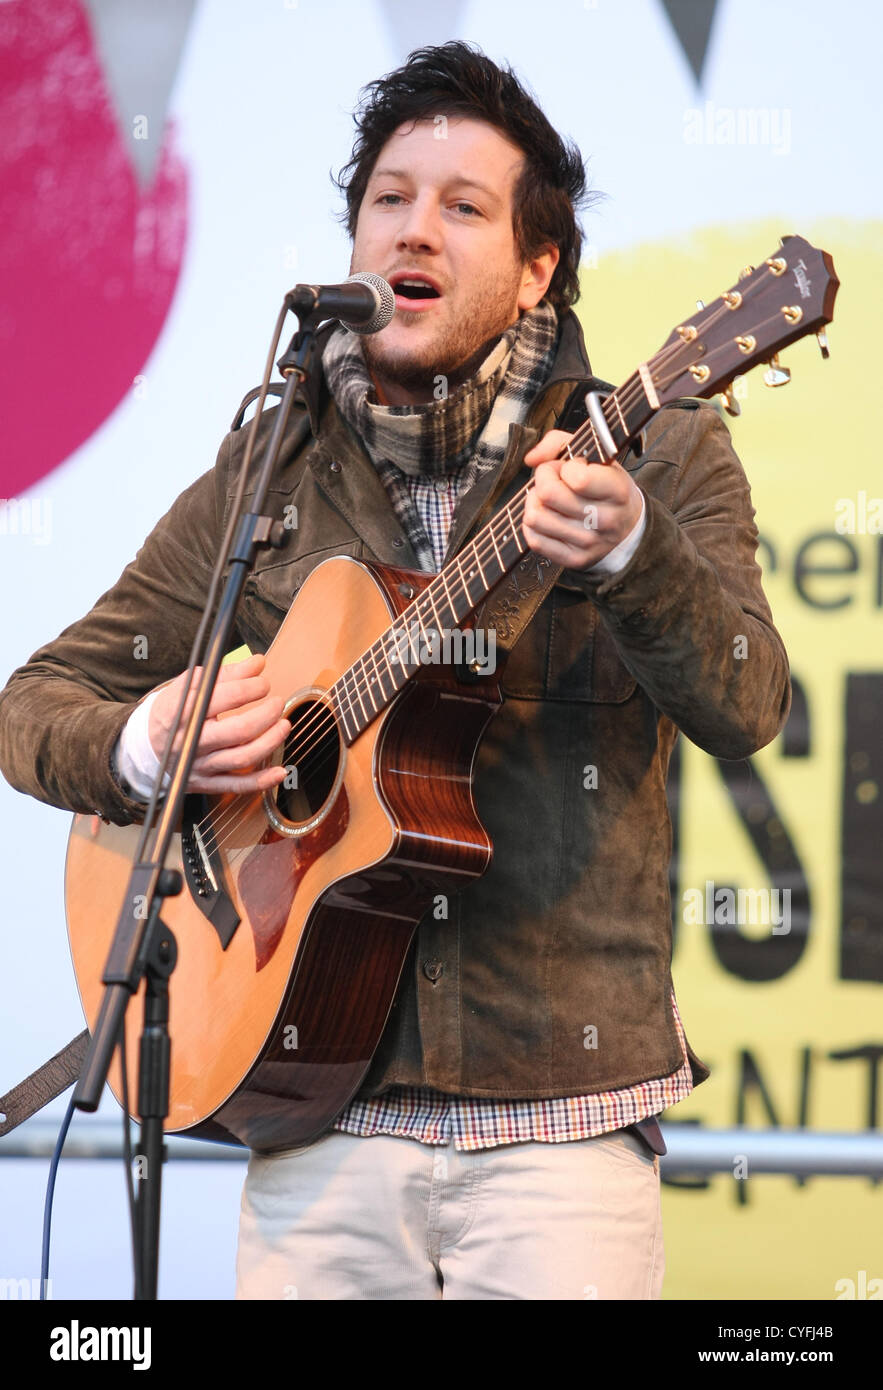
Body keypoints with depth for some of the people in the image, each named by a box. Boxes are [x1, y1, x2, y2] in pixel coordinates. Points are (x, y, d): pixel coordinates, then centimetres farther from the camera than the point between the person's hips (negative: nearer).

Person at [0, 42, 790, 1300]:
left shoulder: (651, 455, 3)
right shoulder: (263, 484, 10)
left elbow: (745, 712, -13)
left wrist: (627, 551, -32)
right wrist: (143, 745, -9)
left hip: (559, 1115, -2)